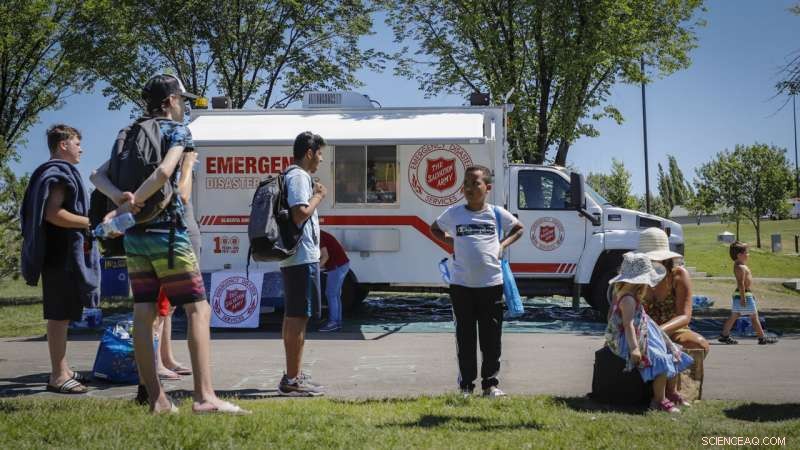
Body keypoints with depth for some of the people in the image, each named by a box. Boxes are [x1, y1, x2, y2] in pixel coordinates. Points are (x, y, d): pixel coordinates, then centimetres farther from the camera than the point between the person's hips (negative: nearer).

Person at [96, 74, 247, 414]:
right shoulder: (177, 130, -3)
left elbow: (100, 175, 8)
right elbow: (164, 172, -22)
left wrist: (121, 199, -8)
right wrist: (131, 204, -16)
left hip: (134, 236, 7)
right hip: (166, 232, -7)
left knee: (143, 314, 5)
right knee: (198, 309, -5)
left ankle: (157, 399, 7)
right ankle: (204, 396, -13)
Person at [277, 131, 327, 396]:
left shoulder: (292, 175, 19)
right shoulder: (299, 176, -13)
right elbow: (300, 214, -23)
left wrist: (314, 195, 18)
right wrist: (318, 196, -10)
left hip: (291, 257, 11)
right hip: (303, 257, -11)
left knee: (292, 315, 15)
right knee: (299, 317, -8)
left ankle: (293, 375, 24)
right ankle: (292, 380, -6)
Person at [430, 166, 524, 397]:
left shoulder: (497, 213, 2)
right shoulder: (453, 213, 2)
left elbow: (518, 228, 20)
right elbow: (434, 228, 20)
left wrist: (502, 244, 4)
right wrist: (451, 242, 4)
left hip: (491, 283, 0)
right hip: (461, 284, 0)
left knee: (491, 338, 5)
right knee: (465, 337, 6)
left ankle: (490, 383, 17)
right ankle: (466, 385, 15)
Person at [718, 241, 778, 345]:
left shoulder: (739, 266, 14)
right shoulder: (741, 267, -18)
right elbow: (741, 283, -24)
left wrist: (750, 294, 28)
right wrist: (743, 298, -26)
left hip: (742, 294, 10)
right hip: (743, 295, -10)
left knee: (734, 316, 11)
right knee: (754, 316, -2)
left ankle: (724, 336, 12)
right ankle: (762, 338, 4)